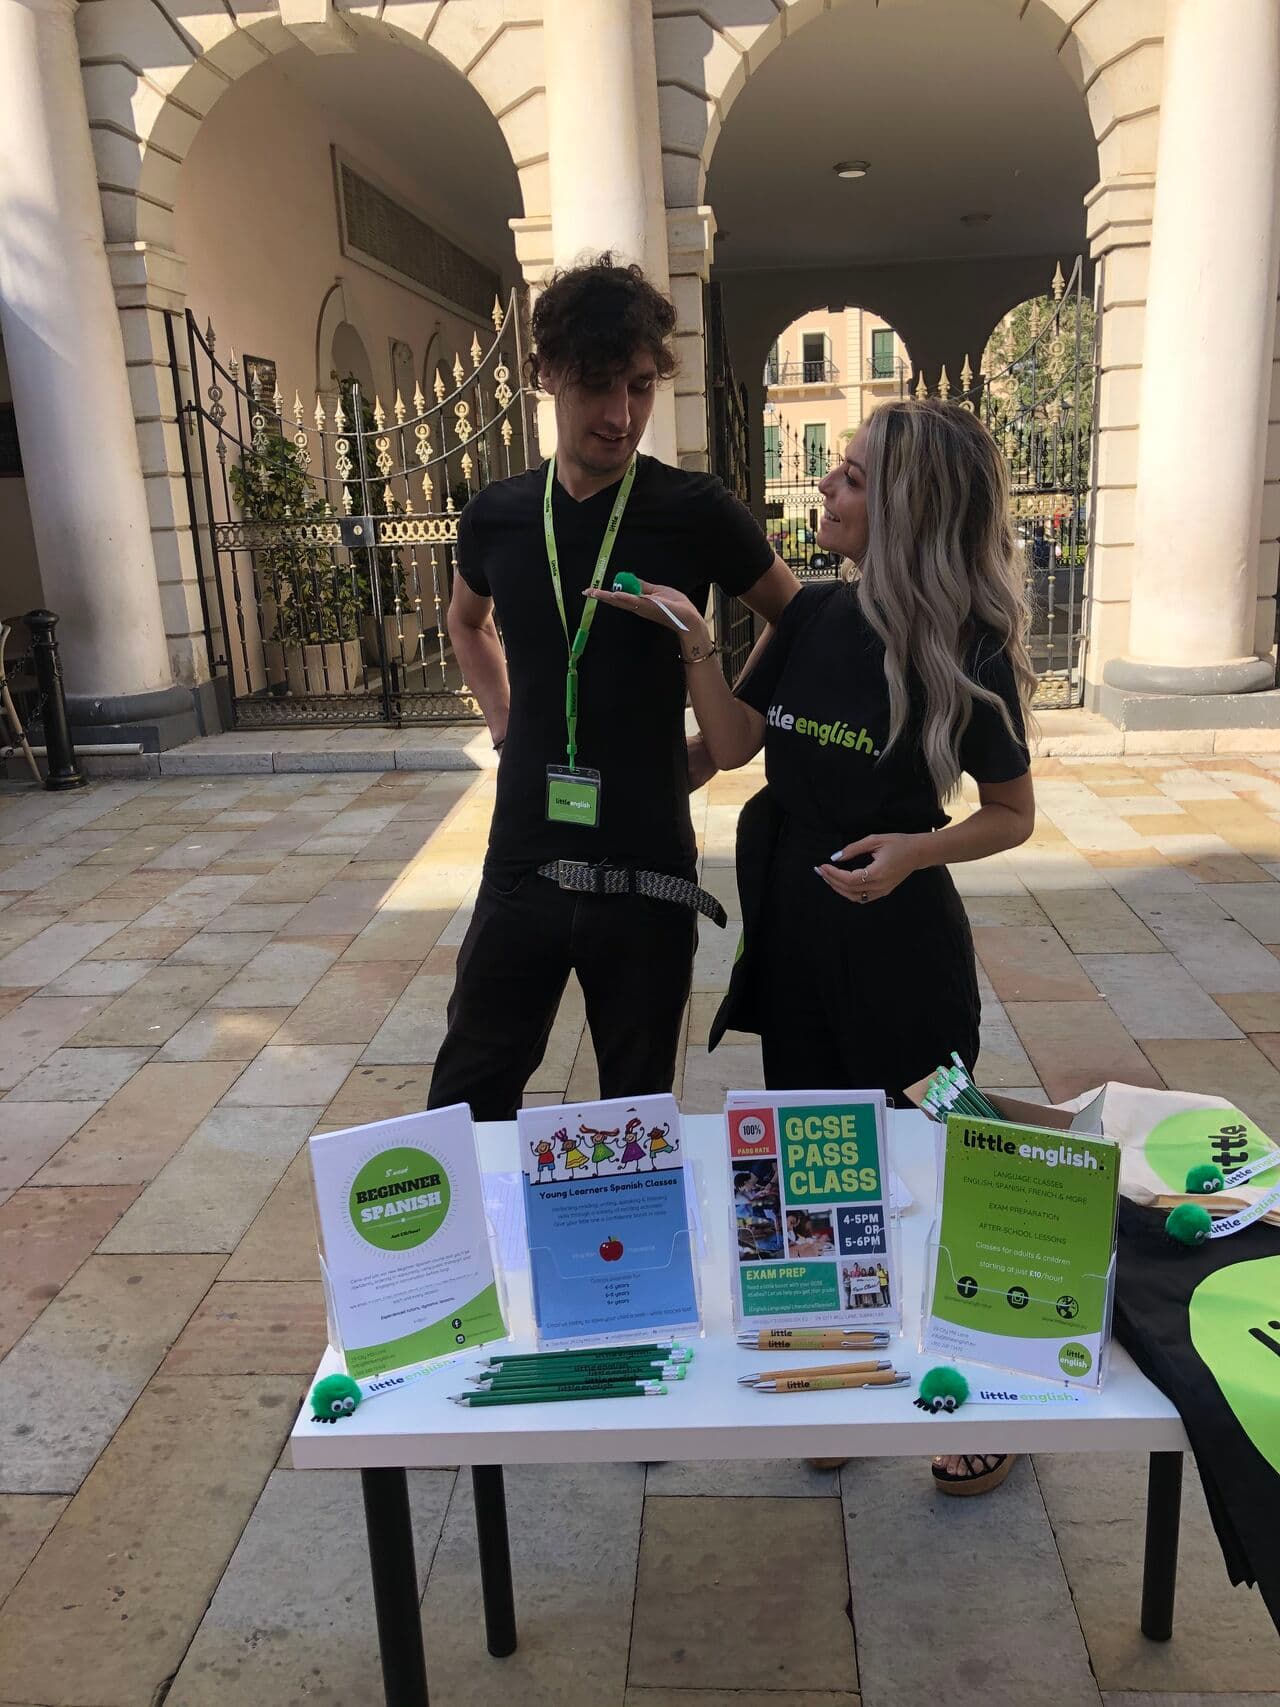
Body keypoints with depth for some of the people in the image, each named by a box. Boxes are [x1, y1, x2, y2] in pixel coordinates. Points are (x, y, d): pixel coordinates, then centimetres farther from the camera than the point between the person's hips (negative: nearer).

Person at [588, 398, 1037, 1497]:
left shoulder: (968, 648, -13)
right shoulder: (817, 613, 0)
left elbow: (1013, 816, -6)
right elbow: (733, 745, 2)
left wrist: (917, 850, -23)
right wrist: (694, 641, -9)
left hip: (899, 942, -5)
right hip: (794, 930, 5)